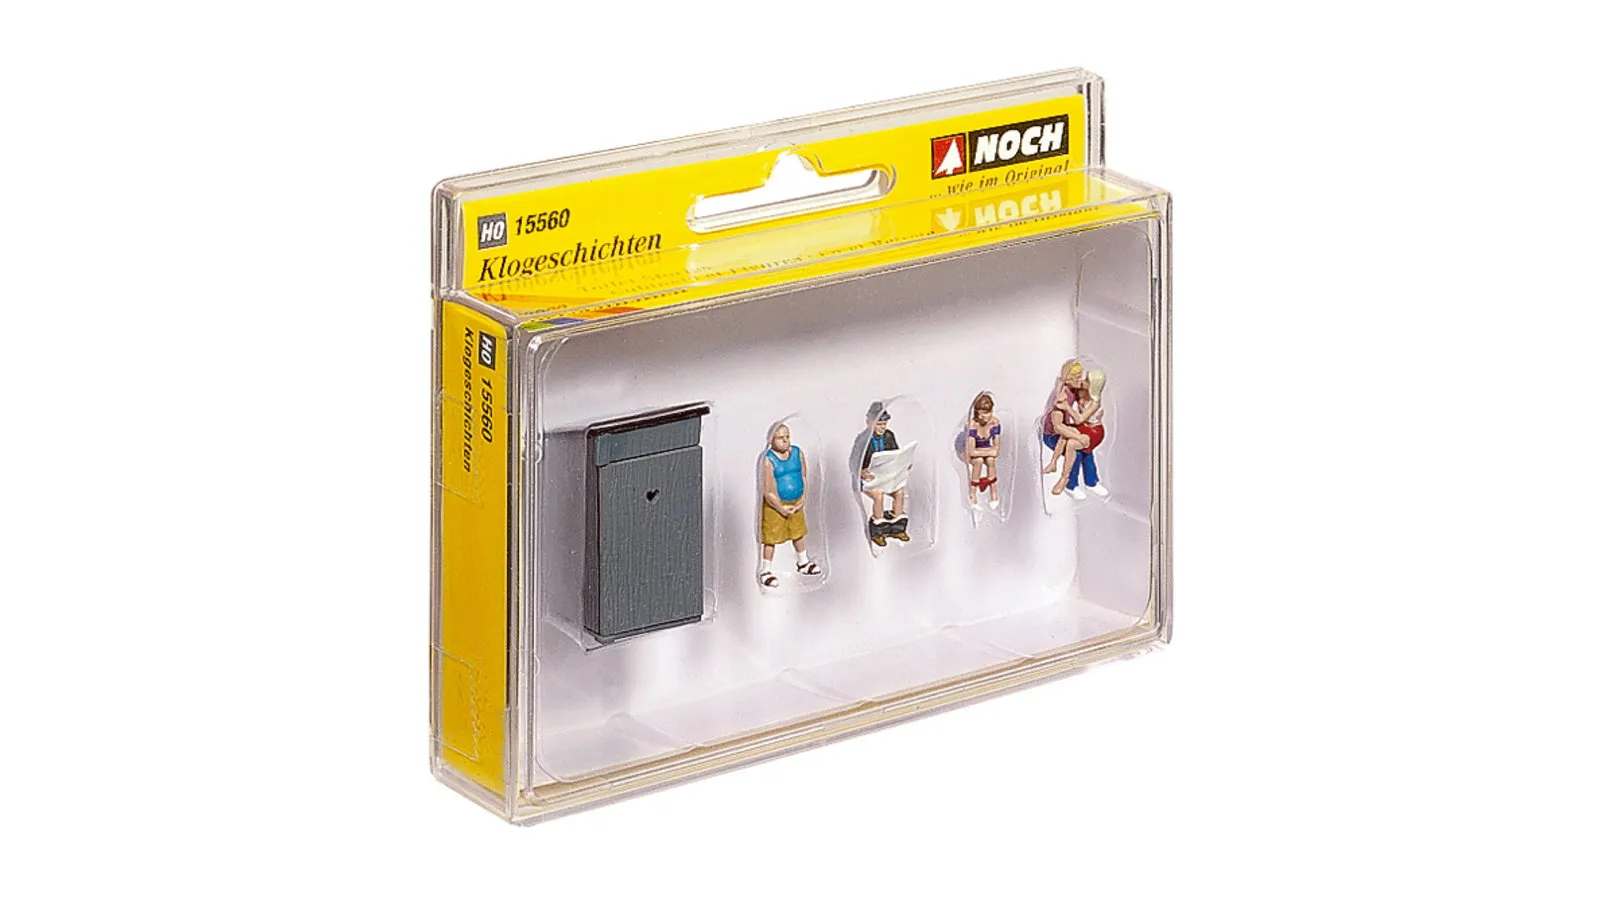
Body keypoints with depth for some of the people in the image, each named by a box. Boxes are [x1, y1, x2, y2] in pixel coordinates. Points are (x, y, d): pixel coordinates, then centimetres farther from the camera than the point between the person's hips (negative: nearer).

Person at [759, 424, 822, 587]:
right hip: (775, 505, -6)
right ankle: (765, 571, 15)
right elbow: (767, 490, -19)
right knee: (771, 538, 3)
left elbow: (803, 477, 5)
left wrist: (802, 500, -2)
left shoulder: (797, 453, -4)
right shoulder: (768, 460, -21)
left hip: (796, 504, 6)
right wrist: (781, 508, -15)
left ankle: (802, 563, 43)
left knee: (799, 533, 22)